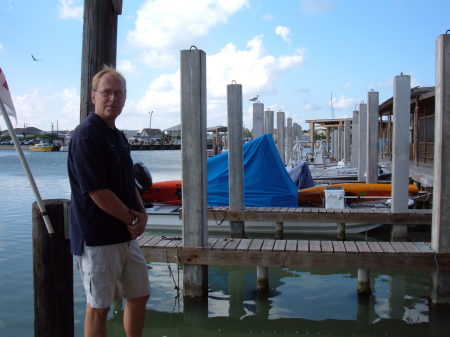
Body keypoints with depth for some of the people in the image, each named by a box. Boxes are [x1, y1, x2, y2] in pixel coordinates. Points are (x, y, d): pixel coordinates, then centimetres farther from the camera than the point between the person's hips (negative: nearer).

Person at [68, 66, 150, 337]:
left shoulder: (118, 136, 12)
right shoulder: (86, 135, -16)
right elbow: (97, 192, -21)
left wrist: (142, 214, -1)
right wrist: (133, 220, -11)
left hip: (126, 235, 9)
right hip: (98, 238, -9)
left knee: (140, 295, 17)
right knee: (99, 307, 4)